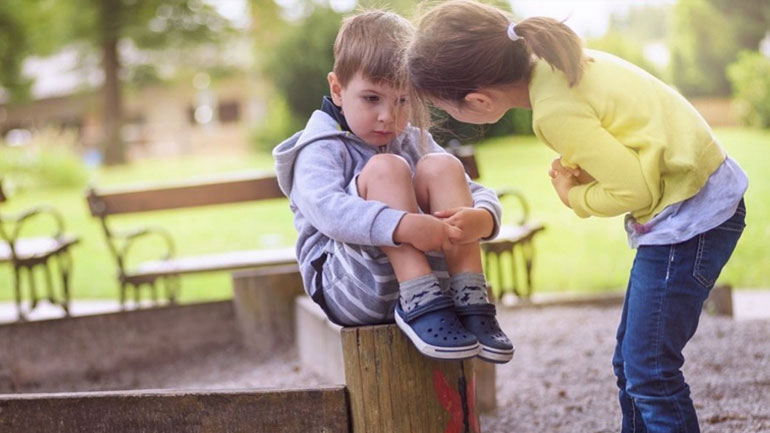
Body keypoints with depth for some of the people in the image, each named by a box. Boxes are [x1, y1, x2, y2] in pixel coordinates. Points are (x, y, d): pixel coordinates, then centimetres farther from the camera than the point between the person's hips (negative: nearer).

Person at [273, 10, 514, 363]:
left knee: (442, 167, -13)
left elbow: (479, 195, 5)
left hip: (429, 273, 5)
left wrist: (481, 218, -21)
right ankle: (419, 306, -32)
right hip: (349, 289, -5)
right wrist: (401, 225, -42)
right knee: (385, 168, -22)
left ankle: (470, 302, -25)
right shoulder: (322, 149, -3)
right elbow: (325, 208, -26)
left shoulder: (415, 142, 15)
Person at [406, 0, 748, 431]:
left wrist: (575, 196, -6)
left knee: (649, 373, -6)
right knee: (630, 363, 15)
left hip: (691, 214, -10)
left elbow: (635, 189, -23)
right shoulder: (554, 63, 1)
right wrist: (582, 172, -3)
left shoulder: (556, 111, -25)